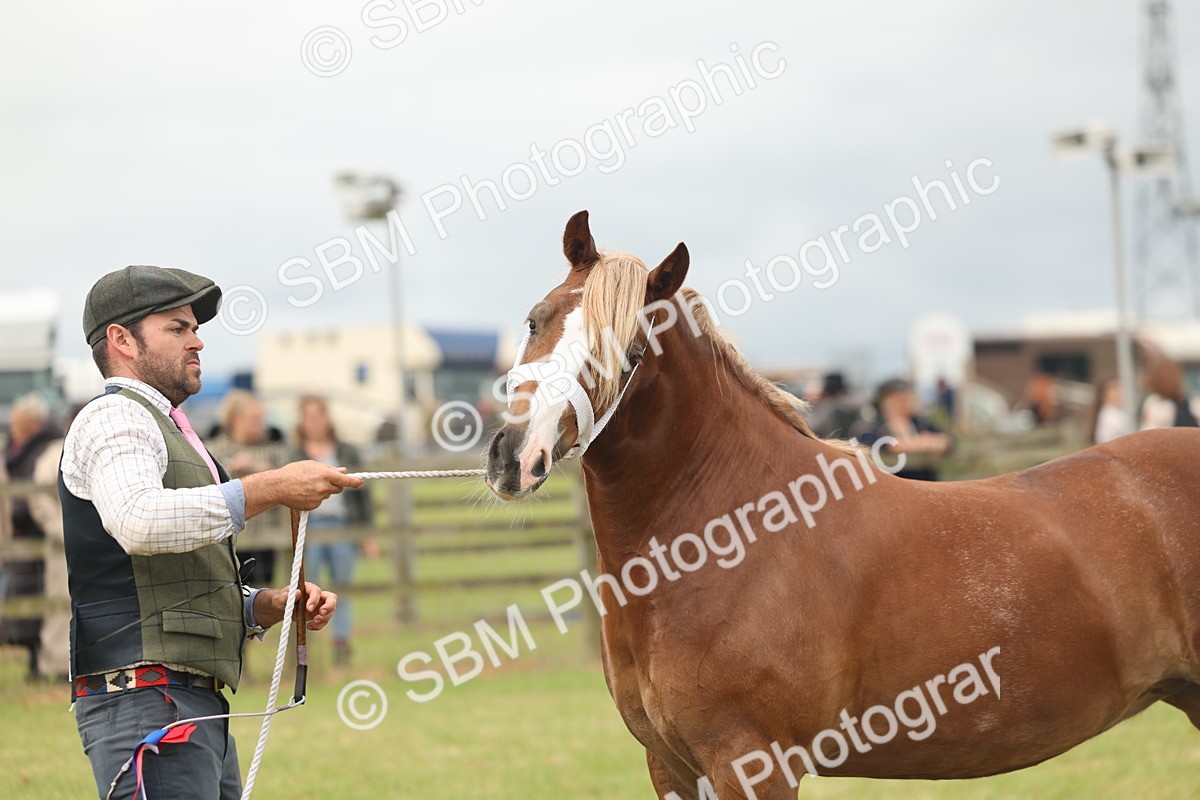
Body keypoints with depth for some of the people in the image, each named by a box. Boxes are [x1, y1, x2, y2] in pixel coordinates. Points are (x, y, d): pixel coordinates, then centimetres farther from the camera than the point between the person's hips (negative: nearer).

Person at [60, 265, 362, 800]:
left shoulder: (166, 432, 28)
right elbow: (137, 521, -26)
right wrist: (270, 489, -22)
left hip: (200, 709, 10)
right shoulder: (113, 417, -4)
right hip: (146, 699, -10)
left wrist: (274, 604, 10)